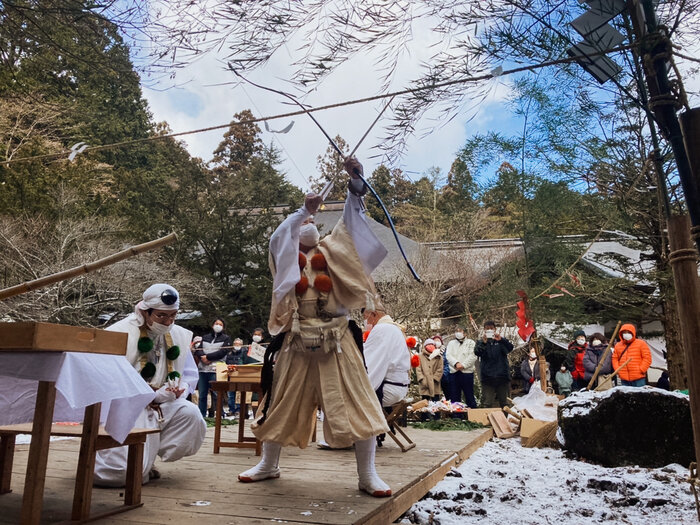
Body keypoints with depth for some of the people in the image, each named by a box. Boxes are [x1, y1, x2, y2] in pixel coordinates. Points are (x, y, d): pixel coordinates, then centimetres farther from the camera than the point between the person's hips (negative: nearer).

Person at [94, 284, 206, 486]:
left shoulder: (179, 336, 4)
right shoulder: (120, 333, -12)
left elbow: (190, 375, 11)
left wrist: (176, 391, -12)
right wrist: (154, 395, -21)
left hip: (160, 408, 5)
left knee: (190, 414, -25)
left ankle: (146, 459, 1)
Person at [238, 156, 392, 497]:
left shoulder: (332, 252, 11)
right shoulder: (287, 257, 10)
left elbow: (351, 223, 1)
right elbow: (278, 238, -10)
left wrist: (355, 184, -11)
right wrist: (304, 210, -17)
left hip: (336, 340, 0)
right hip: (297, 341, 1)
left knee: (356, 404, -3)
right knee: (282, 405, 12)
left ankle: (367, 475, 7)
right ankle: (269, 465, 32)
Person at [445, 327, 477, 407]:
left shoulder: (471, 342, 8)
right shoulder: (451, 343, 17)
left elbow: (472, 356, -5)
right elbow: (448, 355, 3)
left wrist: (463, 365, -15)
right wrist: (456, 363, -14)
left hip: (467, 371, -3)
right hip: (454, 372, 3)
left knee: (469, 395, -1)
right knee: (454, 396, 7)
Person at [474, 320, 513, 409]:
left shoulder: (502, 341, 9)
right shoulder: (481, 342, 8)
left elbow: (510, 348, -11)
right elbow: (477, 352, -11)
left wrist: (501, 340, -31)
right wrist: (483, 343, -31)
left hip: (502, 376, 1)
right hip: (487, 377, -1)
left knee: (504, 402, 9)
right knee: (487, 404, -2)